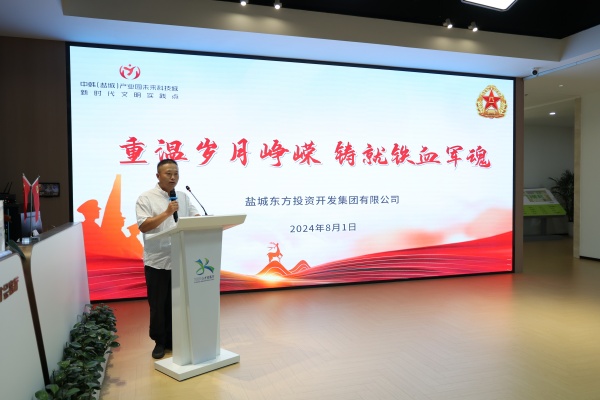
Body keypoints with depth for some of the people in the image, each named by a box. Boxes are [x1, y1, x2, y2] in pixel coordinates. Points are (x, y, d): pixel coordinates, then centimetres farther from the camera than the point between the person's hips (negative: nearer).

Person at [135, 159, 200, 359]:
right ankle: (160, 342, 24)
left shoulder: (183, 197, 10)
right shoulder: (146, 198, -4)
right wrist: (167, 212, -21)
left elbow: (196, 218, 8)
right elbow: (143, 226, -14)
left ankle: (173, 339, 27)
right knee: (158, 304, 8)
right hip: (157, 261, -3)